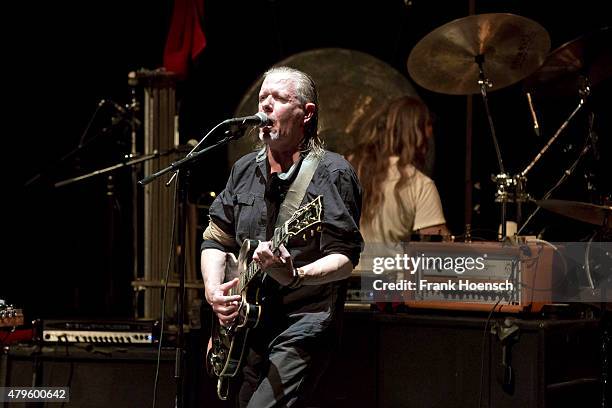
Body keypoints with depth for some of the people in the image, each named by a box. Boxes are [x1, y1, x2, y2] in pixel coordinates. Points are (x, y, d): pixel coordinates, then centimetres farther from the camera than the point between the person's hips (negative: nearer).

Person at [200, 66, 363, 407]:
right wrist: (213, 288, -1)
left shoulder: (331, 173, -9)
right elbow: (216, 238, 18)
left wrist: (295, 276, -34)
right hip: (248, 327, 7)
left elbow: (345, 257, -16)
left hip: (303, 326, -7)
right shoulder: (245, 171, 11)